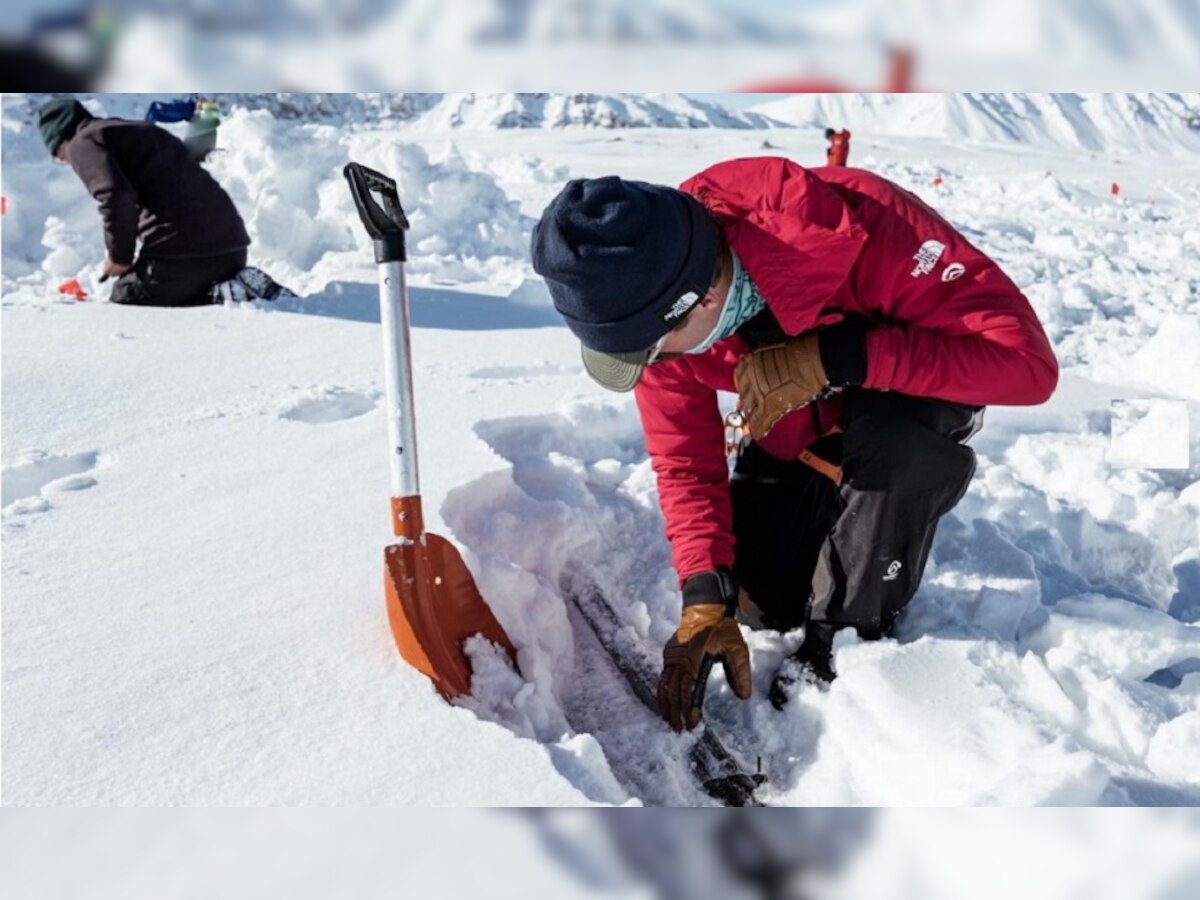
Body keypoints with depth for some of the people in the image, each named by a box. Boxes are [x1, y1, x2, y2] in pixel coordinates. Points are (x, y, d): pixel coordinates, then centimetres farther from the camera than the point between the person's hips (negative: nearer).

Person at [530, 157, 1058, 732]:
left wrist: (834, 358, -48)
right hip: (796, 435, 4)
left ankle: (849, 634, -13)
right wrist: (705, 603, -25)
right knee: (763, 598, -3)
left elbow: (1027, 360, -42)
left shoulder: (859, 224, -40)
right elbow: (685, 463, -15)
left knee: (891, 438, -37)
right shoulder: (653, 298, -24)